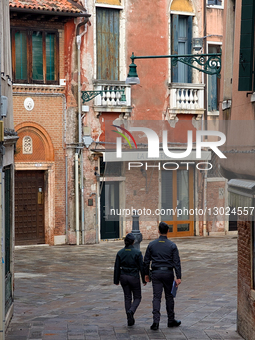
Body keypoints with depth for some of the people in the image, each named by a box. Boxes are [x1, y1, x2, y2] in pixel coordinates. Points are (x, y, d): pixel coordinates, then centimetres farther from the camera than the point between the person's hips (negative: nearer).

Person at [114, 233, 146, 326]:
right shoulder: (137, 252, -13)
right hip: (134, 277, -3)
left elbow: (117, 268, 0)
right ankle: (131, 311, -17)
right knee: (137, 297, 12)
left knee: (127, 298, 14)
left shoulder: (120, 253, -4)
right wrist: (144, 279, 2)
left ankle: (130, 320, 12)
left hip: (123, 277, 3)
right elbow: (142, 267, -9)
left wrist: (116, 280, 9)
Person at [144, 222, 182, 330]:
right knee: (169, 297, 12)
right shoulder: (172, 245, -4)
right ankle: (171, 320, 21)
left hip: (156, 273, 1)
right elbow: (176, 262, -8)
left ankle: (156, 321, -13)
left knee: (156, 297, 0)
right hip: (168, 273, -1)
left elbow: (146, 260, 4)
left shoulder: (152, 244, 1)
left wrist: (146, 274, 14)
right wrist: (178, 277, -7)